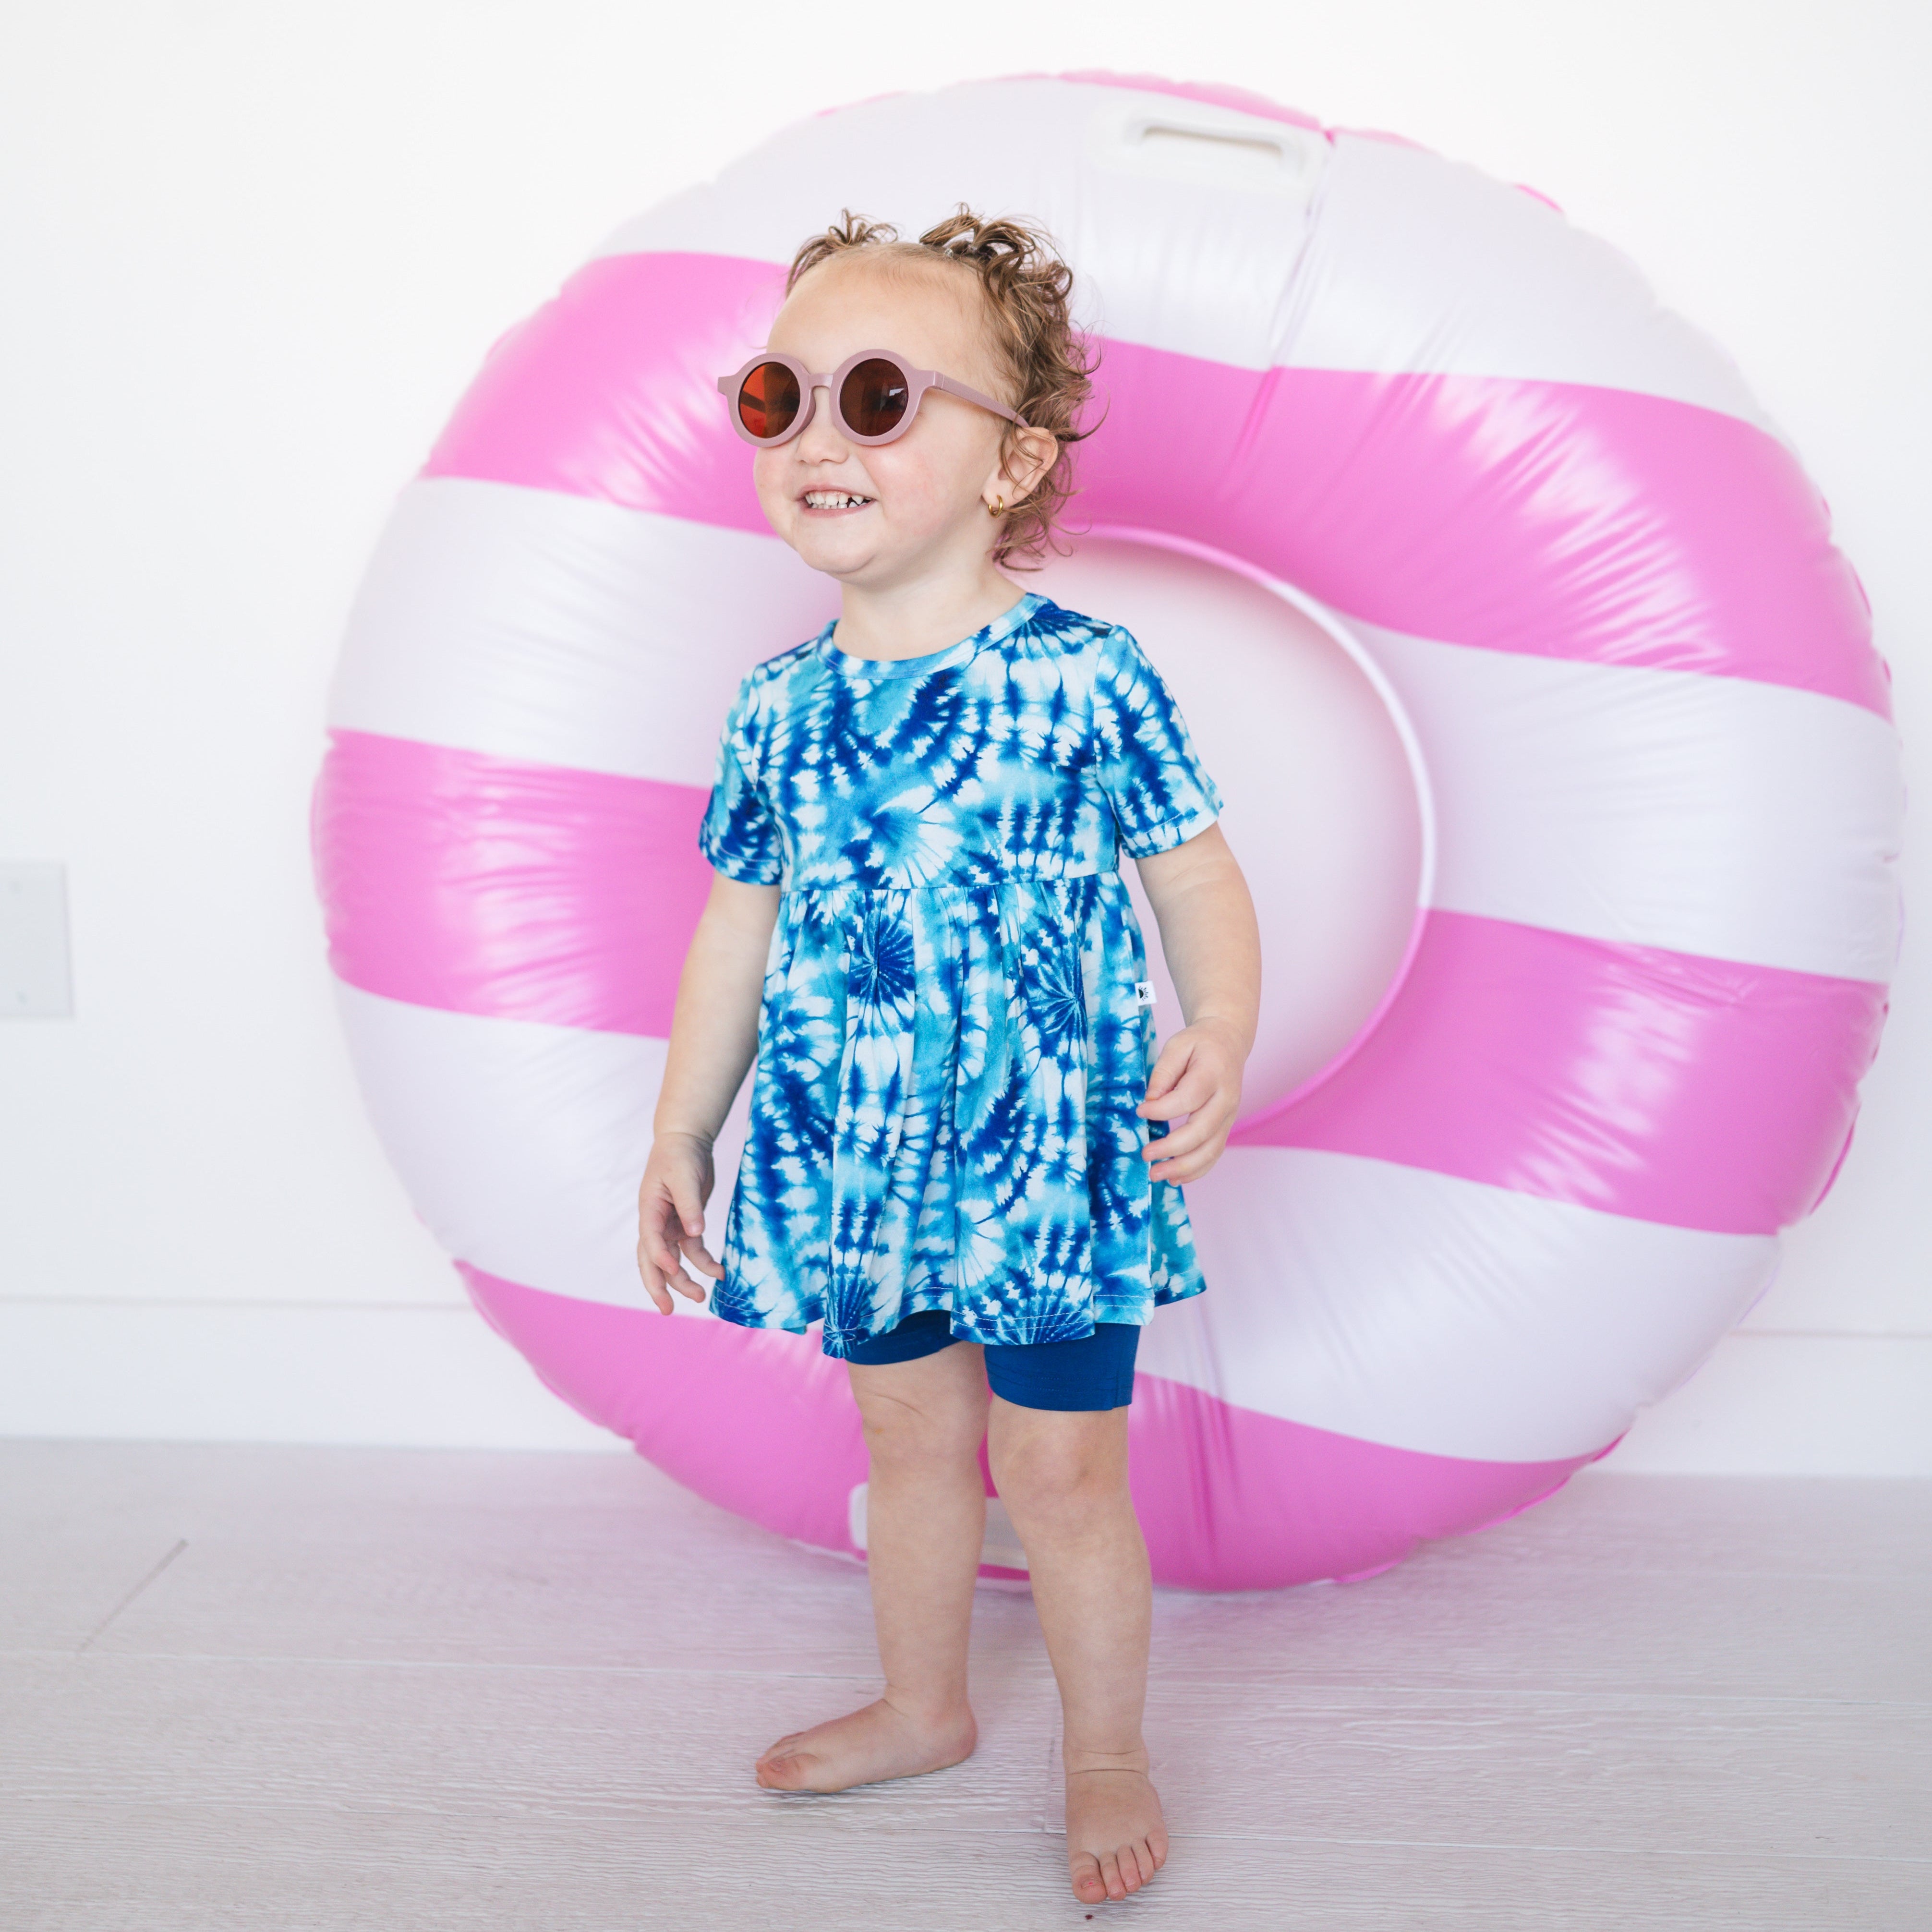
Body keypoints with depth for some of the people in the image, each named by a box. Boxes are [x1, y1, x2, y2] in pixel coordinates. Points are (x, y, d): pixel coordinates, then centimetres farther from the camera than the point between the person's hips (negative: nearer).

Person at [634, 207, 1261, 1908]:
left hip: (1047, 1154, -4)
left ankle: (1108, 1755, 31)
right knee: (909, 1438, 21)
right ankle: (923, 1707, 44)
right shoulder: (778, 706, 2)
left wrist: (1221, 1034, -23)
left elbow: (1198, 880, -6)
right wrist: (682, 1132, 13)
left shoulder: (1084, 676, -11)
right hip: (849, 1161, 5)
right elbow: (738, 929, 10)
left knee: (1060, 1468, 7)